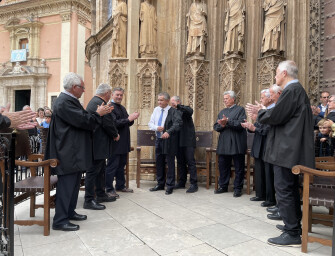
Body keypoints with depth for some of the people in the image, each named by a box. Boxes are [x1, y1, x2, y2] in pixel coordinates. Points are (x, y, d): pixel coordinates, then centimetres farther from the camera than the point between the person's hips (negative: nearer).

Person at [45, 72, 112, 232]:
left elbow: (82, 118, 16)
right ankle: (60, 221, 5)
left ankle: (69, 212, 31)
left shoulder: (69, 100, 14)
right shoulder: (64, 102, -19)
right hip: (68, 152, -11)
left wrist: (99, 113, 9)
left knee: (73, 183, 18)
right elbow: (82, 120, -22)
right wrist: (99, 114, -8)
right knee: (66, 185, -5)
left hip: (74, 152, 11)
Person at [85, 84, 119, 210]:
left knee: (100, 170, 19)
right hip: (98, 145, -11)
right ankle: (89, 201, 4)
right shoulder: (100, 104, -19)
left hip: (97, 144, 11)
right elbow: (107, 124, -21)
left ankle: (101, 195, 30)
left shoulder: (93, 101, 15)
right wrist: (115, 135, -4)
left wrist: (113, 134, 14)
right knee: (93, 171, -4)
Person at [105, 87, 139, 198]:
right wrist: (128, 119, -21)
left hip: (124, 143, 9)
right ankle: (109, 189, 6)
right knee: (112, 166, -2)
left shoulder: (123, 108, 17)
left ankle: (120, 185, 28)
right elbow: (114, 123, -21)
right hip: (115, 142, -9)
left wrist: (132, 119, -2)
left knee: (121, 165, 17)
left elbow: (127, 123, 19)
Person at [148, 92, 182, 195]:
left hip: (169, 140, -6)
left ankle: (170, 186, 11)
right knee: (159, 163, 13)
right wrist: (156, 127, -10)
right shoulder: (156, 110, 9)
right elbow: (150, 123, 12)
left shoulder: (173, 111, -11)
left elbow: (178, 123, -25)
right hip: (158, 139, 6)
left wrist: (168, 132, -36)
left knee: (170, 163, 1)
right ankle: (160, 184, 26)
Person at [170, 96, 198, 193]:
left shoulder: (185, 109, -3)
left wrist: (177, 106, -28)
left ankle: (194, 184, -2)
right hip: (179, 141, 7)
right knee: (180, 162, 13)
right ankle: (182, 182, 23)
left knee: (190, 162, -6)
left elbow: (190, 111, -27)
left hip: (188, 141, -7)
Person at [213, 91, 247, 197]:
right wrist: (222, 125, -10)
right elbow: (216, 127, 11)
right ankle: (223, 186, 23)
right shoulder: (222, 112, 18)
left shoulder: (240, 110, 0)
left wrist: (227, 122, -19)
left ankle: (238, 188, 12)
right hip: (223, 145, 6)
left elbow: (241, 124, -14)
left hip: (236, 144, -5)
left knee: (239, 168, 2)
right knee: (223, 166, 11)